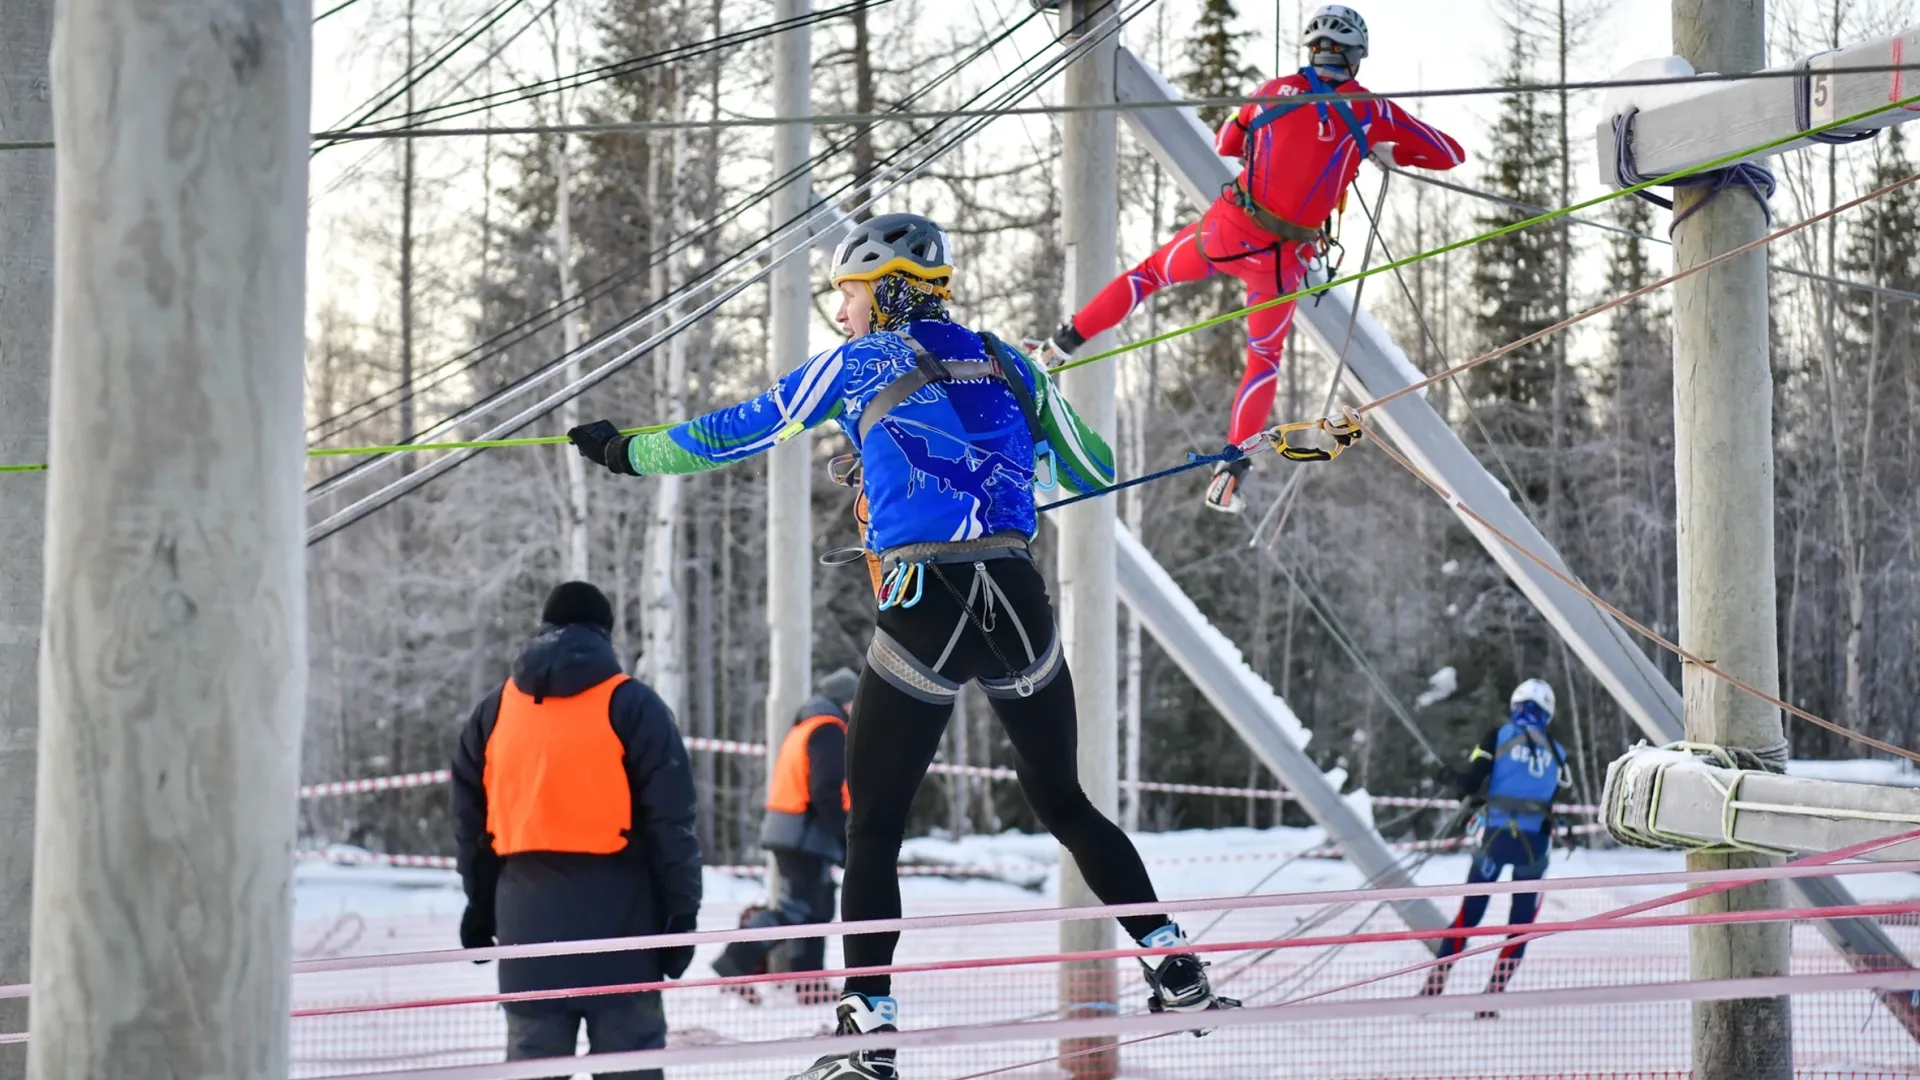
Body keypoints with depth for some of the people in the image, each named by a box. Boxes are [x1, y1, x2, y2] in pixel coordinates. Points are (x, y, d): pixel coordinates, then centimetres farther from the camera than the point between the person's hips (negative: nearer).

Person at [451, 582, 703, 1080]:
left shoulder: (495, 711, 11)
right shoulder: (631, 707, -4)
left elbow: (471, 819, 16)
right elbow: (669, 820, -6)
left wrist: (480, 905, 24)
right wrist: (681, 911, -2)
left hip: (528, 916, 4)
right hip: (615, 912, -4)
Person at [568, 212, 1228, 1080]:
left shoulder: (857, 367, 4)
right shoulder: (1005, 365, 15)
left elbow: (735, 432, 11)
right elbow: (1094, 471, 23)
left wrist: (629, 451, 25)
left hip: (925, 614, -4)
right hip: (1021, 608, 4)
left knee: (872, 829, 6)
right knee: (1064, 805, 19)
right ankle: (1173, 963, 12)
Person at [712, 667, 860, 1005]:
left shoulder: (806, 727, 21)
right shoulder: (829, 730, -10)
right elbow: (826, 791, -19)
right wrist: (846, 837, -16)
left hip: (791, 832, 10)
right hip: (808, 833, -10)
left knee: (816, 908, 12)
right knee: (798, 908, -11)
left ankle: (810, 985, 12)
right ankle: (738, 962, -16)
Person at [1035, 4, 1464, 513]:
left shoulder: (1278, 90, 1)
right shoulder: (1371, 110, -4)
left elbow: (1226, 143, 18)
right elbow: (1450, 154, 2)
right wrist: (1390, 151, 18)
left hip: (1229, 227, 0)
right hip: (1284, 260, 0)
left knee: (1151, 273, 27)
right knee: (1264, 363, 19)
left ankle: (1060, 346, 26)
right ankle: (1228, 477, 11)